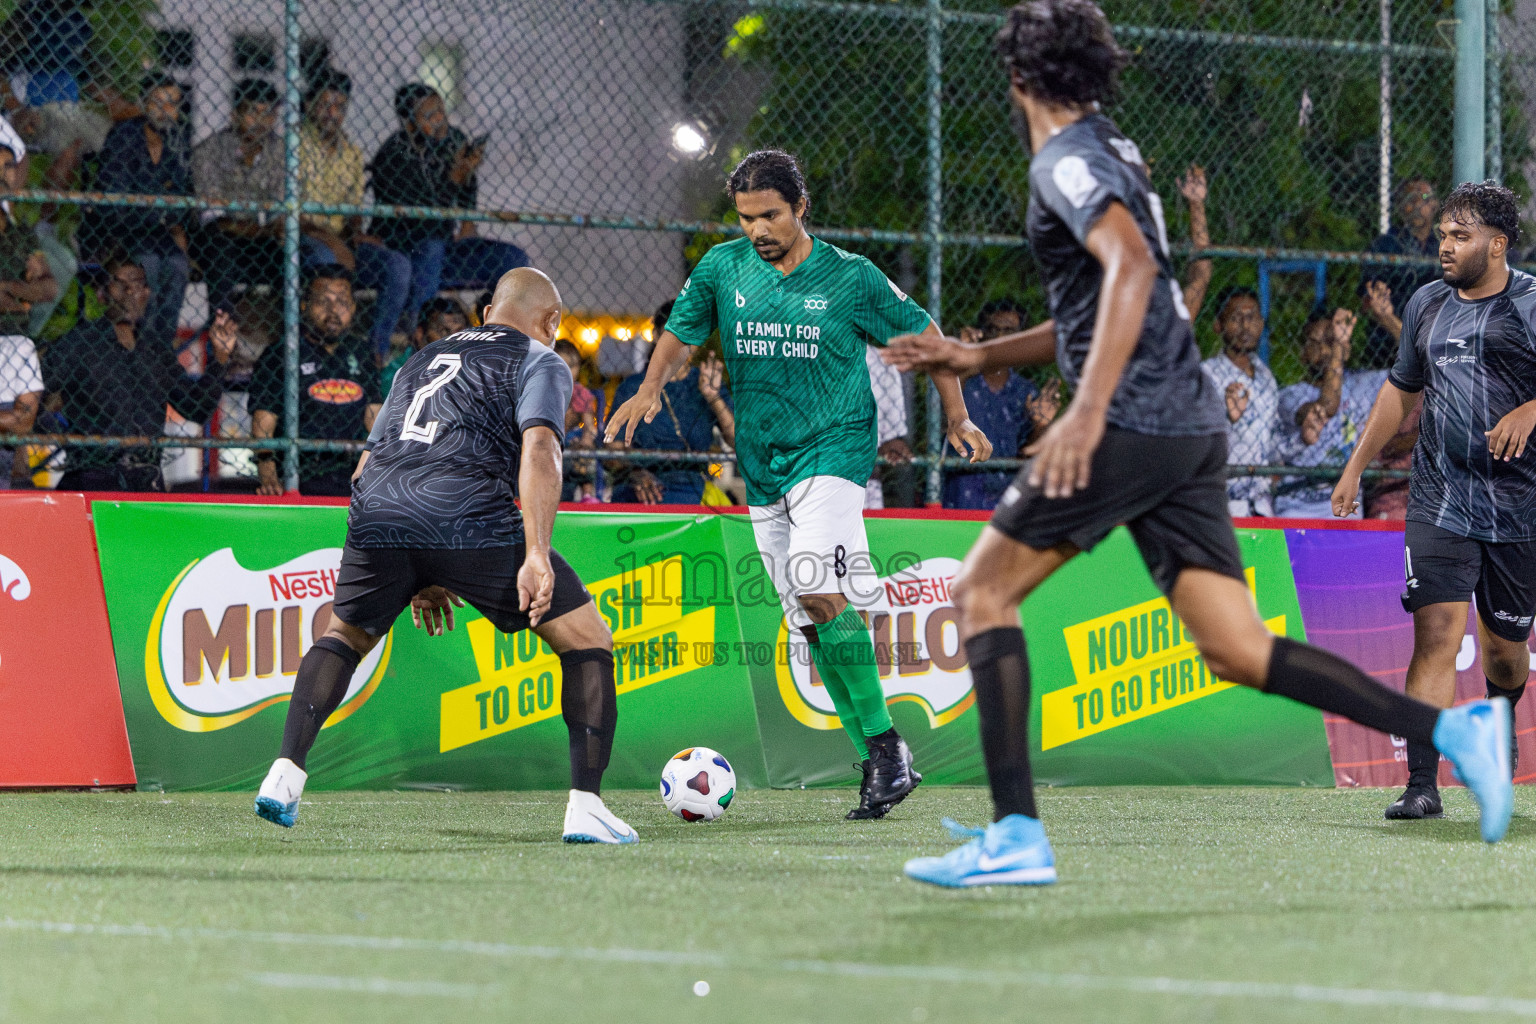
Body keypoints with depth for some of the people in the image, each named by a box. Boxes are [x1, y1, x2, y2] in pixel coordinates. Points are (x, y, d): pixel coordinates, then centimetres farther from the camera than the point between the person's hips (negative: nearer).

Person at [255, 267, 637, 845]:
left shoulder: (422, 359, 34)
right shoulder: (540, 362, 15)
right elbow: (539, 450, -5)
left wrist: (417, 577, 38)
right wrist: (536, 556, -14)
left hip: (376, 516, 5)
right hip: (471, 522, -5)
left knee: (345, 634, 32)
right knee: (587, 640, 7)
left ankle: (286, 771, 15)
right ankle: (585, 808, -3)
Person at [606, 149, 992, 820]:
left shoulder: (850, 279, -4)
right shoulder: (722, 268, 3)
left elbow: (923, 336, 8)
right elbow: (681, 332, 16)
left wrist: (956, 418, 8)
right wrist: (651, 387, -2)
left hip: (833, 451, -5)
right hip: (761, 469, 5)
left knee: (819, 593, -24)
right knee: (812, 623, 3)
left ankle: (885, 746, -18)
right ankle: (880, 765, 8)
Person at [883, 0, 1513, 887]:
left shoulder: (1067, 161, -6)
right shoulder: (1116, 155, 24)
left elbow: (1132, 266, -24)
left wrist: (1087, 411, -32)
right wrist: (977, 357, 34)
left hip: (1132, 425, -9)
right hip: (1193, 425, 9)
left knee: (984, 589, 0)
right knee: (1236, 650, 2)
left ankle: (1017, 837, -8)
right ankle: (1454, 730, -10)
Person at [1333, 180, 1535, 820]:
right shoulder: (1427, 304, 11)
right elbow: (1402, 389, 24)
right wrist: (1356, 466, 23)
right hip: (1438, 499, 2)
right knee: (1436, 631, -13)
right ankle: (1421, 786, -18)